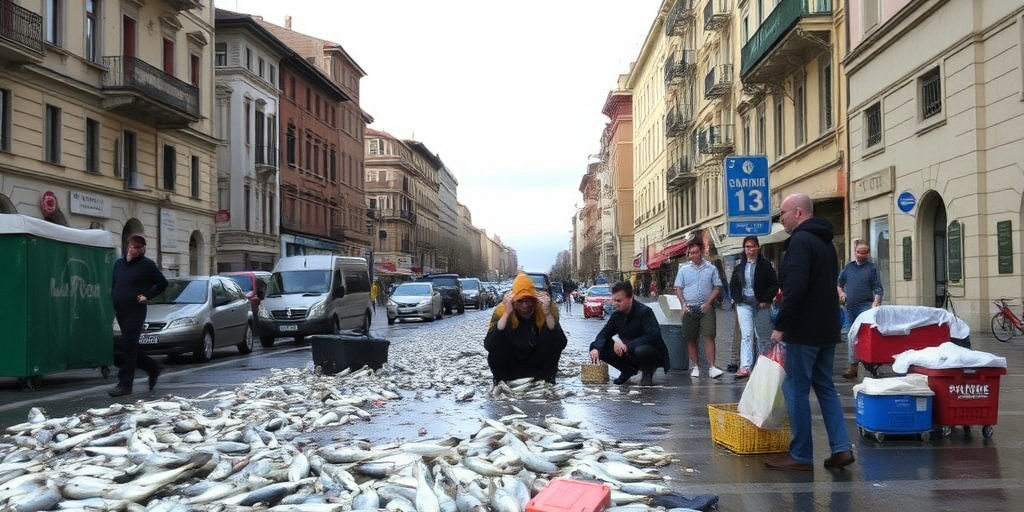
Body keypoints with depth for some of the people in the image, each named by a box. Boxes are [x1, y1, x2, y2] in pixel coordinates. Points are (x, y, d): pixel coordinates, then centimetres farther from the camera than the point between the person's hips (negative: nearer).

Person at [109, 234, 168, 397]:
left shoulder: (147, 265, -5)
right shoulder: (119, 263, 13)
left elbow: (162, 283, -2)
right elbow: (113, 285, 25)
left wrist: (147, 296, -8)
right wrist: (113, 299, 9)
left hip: (135, 312, -7)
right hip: (120, 312, 7)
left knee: (128, 347, -9)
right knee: (130, 348, 10)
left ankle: (125, 384, -5)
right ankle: (153, 368, 28)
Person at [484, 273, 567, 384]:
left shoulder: (547, 309, -20)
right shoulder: (501, 310, -22)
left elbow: (561, 344, -31)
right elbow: (488, 345, -35)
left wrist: (547, 314, -42)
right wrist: (506, 314, -43)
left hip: (537, 364, 0)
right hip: (510, 365, 0)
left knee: (554, 342, -25)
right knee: (496, 344, -29)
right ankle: (501, 382, -7)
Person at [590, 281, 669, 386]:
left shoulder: (645, 311, -21)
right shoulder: (617, 315, -2)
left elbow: (654, 335, -31)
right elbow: (604, 334, -1)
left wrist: (628, 346, -38)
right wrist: (596, 348, -25)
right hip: (628, 353, 6)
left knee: (641, 351, -41)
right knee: (601, 349, -13)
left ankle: (648, 371, -5)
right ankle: (629, 370, 8)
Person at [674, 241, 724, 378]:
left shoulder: (711, 269, 4)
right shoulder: (683, 269, 7)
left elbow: (717, 287, 4)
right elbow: (678, 288, 7)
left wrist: (708, 303, -8)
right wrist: (683, 304, -6)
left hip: (706, 308, -1)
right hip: (689, 308, 2)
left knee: (709, 336, -10)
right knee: (691, 339, 5)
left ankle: (711, 367, -12)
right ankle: (695, 366, 14)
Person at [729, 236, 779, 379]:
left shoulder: (765, 264, -4)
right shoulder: (739, 265, 6)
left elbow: (775, 284, -5)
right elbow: (732, 285, 15)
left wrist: (766, 300, -11)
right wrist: (737, 299, 3)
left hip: (761, 305, -1)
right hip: (744, 304, 1)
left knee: (763, 337, 9)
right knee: (746, 335, -10)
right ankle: (745, 367, -19)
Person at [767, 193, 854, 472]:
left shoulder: (800, 241, -14)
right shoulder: (825, 242, 17)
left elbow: (795, 288, -25)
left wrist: (780, 326, -19)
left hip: (803, 331, -10)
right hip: (827, 330, 10)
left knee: (796, 389, -2)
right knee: (825, 387, 15)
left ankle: (801, 456, 3)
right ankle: (841, 448, 10)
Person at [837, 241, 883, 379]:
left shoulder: (872, 268, 3)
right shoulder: (848, 267, 14)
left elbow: (877, 288, -2)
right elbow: (839, 283, 25)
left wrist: (876, 303, -16)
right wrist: (840, 292, 6)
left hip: (865, 306, -5)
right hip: (850, 306, 5)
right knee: (850, 336, 8)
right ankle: (853, 365, 15)